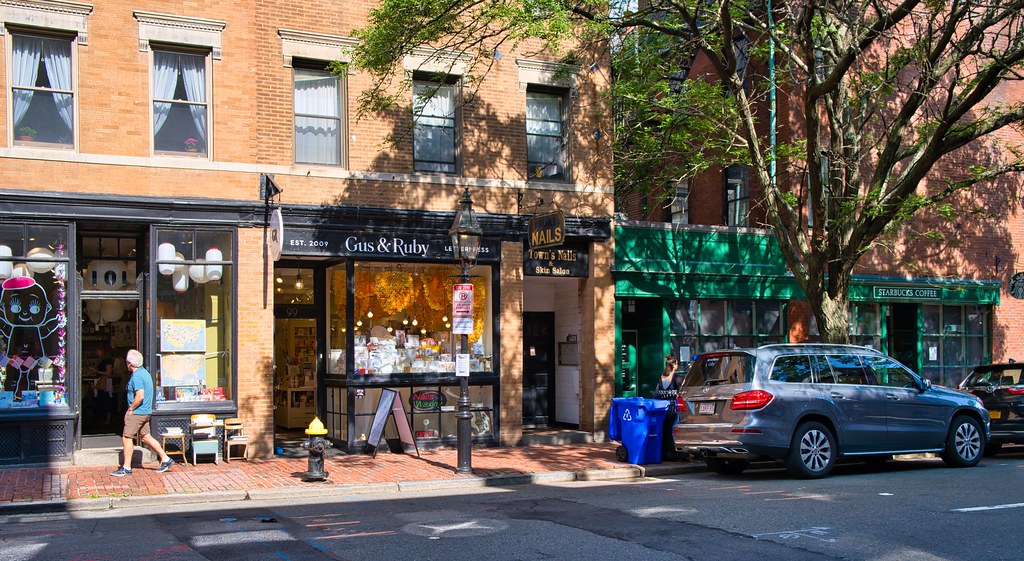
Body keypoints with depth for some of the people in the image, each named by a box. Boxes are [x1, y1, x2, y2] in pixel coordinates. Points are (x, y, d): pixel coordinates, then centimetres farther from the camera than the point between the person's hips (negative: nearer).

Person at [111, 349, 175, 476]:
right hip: (146, 412, 10)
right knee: (146, 436, 15)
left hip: (137, 413, -10)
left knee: (126, 438, -1)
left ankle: (126, 468, 3)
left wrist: (130, 409, -15)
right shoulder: (145, 372, 12)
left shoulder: (136, 377, -19)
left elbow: (140, 396, -28)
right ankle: (165, 459, 15)